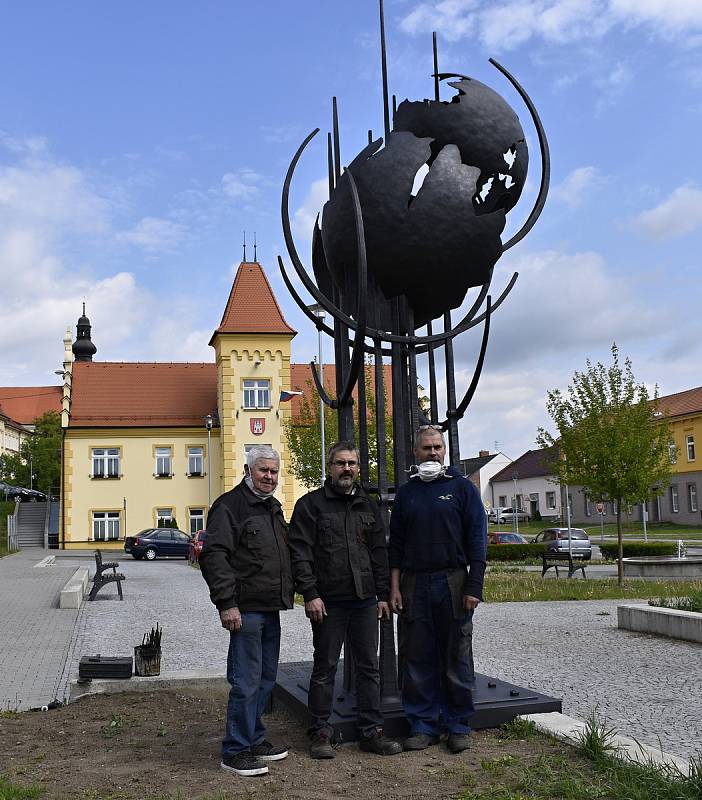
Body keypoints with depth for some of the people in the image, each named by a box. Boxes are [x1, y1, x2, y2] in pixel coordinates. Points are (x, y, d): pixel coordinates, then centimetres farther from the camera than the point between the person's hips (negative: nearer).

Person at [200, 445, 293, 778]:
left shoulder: (273, 508, 18)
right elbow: (214, 556, -17)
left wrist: (288, 592, 20)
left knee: (266, 677, 15)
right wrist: (227, 603, -21)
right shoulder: (229, 505, -9)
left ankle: (254, 740, 28)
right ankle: (235, 751, 5)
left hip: (271, 609, 9)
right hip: (246, 609, -9)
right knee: (246, 681, -6)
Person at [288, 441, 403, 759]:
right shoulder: (311, 504, -1)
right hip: (328, 601, -4)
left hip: (365, 601, 5)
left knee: (369, 667, 8)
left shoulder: (368, 506, 14)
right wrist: (310, 594, -13)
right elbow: (300, 553, -7)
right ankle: (321, 732, 16)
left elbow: (379, 553, 16)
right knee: (325, 668, 5)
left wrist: (383, 595, 11)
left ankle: (371, 731, 18)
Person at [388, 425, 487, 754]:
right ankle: (423, 725, 16)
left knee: (456, 659, 3)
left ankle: (458, 726, 15)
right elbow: (396, 545, 13)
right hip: (414, 585, 3)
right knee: (417, 659, 5)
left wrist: (473, 587, -8)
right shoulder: (406, 493, 12)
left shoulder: (462, 488, 3)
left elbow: (477, 540, 0)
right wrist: (394, 587, 4)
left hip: (452, 583, -2)